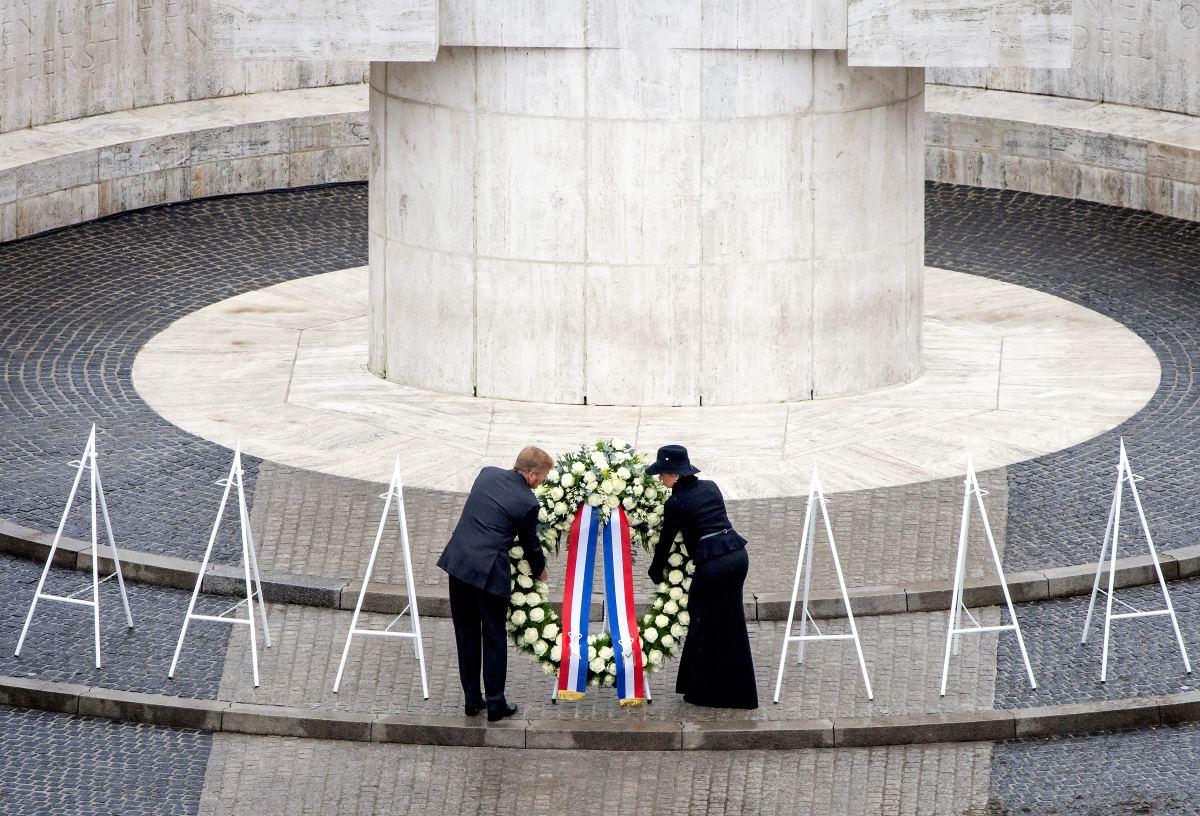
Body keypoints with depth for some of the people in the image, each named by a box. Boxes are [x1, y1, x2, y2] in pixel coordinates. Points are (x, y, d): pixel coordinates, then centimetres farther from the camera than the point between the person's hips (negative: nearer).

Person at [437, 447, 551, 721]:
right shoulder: (527, 502, -8)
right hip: (489, 572, -5)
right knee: (494, 637, 8)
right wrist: (541, 570, 27)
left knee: (466, 634, 14)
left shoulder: (487, 474, 8)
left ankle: (472, 699, 20)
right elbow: (530, 544, 5)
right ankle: (495, 704, 12)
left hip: (458, 562, 5)